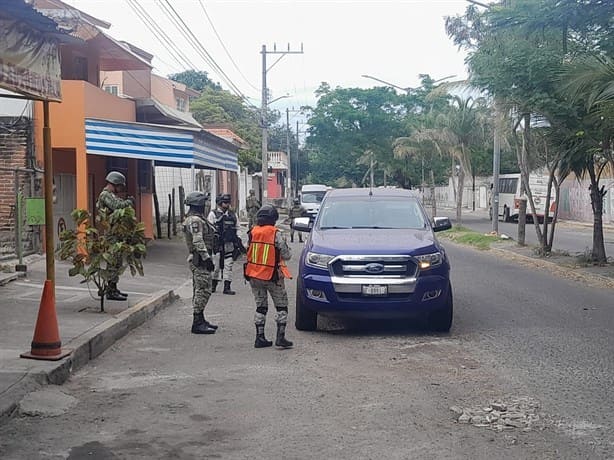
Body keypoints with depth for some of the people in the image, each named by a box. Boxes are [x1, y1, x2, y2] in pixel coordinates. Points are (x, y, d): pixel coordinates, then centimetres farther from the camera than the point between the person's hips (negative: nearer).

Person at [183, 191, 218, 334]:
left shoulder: (196, 219, 18)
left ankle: (200, 320, 22)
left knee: (199, 290, 15)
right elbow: (198, 241, -23)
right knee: (203, 290, -10)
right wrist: (206, 258, -24)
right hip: (199, 259, -11)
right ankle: (197, 323, -9)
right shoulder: (195, 220, -16)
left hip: (198, 259, 11)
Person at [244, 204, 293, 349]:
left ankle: (260, 337, 12)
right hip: (273, 276, -5)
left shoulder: (252, 233, 0)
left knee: (260, 307, 14)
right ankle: (280, 337, 1)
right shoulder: (276, 234, -14)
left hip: (254, 276, 5)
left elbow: (248, 252, 4)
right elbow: (287, 255, -10)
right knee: (281, 306, 8)